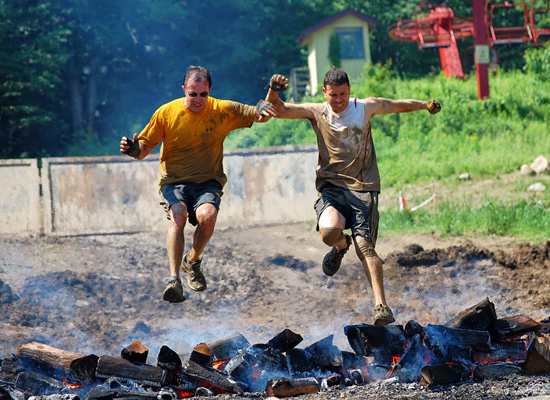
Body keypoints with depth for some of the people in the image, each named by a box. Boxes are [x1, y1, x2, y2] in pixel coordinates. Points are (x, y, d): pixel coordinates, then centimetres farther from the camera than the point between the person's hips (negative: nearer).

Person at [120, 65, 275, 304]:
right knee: (178, 215, -32)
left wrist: (264, 109, -21)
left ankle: (192, 261, 0)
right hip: (174, 181, 0)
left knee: (207, 215, -31)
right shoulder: (166, 113, -3)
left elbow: (259, 115, 3)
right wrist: (134, 150, -20)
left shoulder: (223, 110, -2)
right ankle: (174, 279, -36)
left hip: (208, 181, 1)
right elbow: (145, 147, 3)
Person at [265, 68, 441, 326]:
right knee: (329, 230, -30)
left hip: (363, 188, 0)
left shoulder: (366, 108, 8)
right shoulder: (317, 113, 5)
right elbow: (276, 110, -3)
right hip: (331, 188, 0)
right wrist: (274, 92, -22)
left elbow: (400, 105, 27)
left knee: (364, 246, -18)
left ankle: (381, 306, -22)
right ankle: (340, 246, 8)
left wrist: (426, 105, 30)